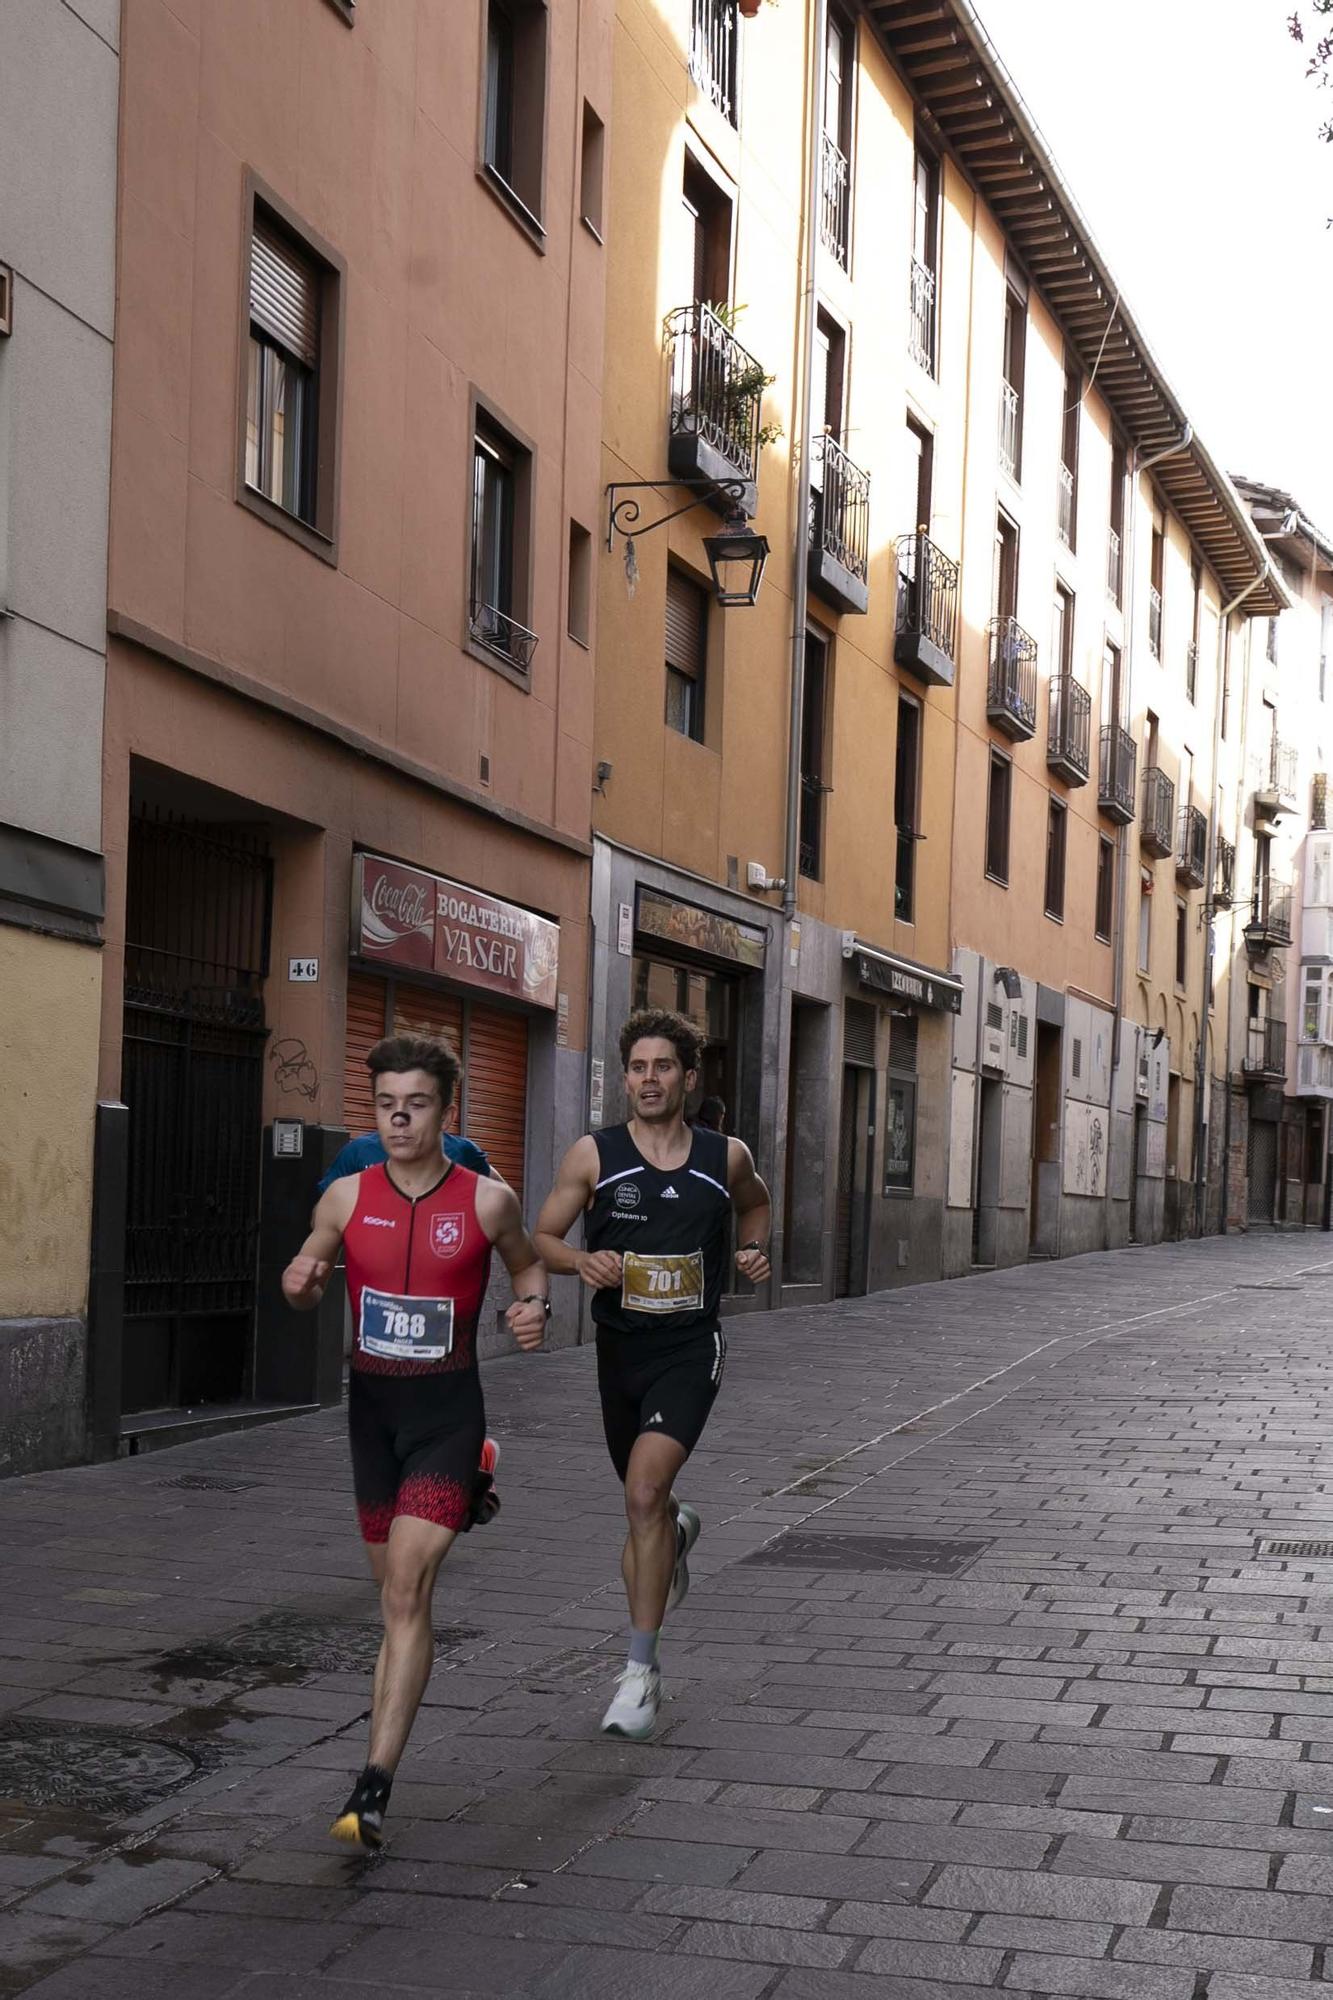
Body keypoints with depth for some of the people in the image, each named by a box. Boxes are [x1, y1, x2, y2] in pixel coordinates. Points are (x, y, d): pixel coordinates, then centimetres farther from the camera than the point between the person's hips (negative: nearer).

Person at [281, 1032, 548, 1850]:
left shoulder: (488, 1201, -6)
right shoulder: (348, 1197, 0)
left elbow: (529, 1261, 14)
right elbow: (306, 1283, 14)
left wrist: (536, 1307, -8)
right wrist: (300, 1283, -10)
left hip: (449, 1410, -4)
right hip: (372, 1405, 4)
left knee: (407, 1589, -15)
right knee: (396, 1588, 16)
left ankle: (373, 1789, -19)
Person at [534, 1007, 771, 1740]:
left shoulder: (726, 1157, 1)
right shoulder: (593, 1155, -3)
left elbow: (754, 1203, 24)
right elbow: (540, 1239, 0)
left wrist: (755, 1251, 4)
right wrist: (582, 1261, -20)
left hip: (690, 1349, -2)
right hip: (621, 1349, 2)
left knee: (644, 1490, -21)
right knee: (646, 1503, 18)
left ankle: (641, 1667, -14)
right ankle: (678, 1530, 58)